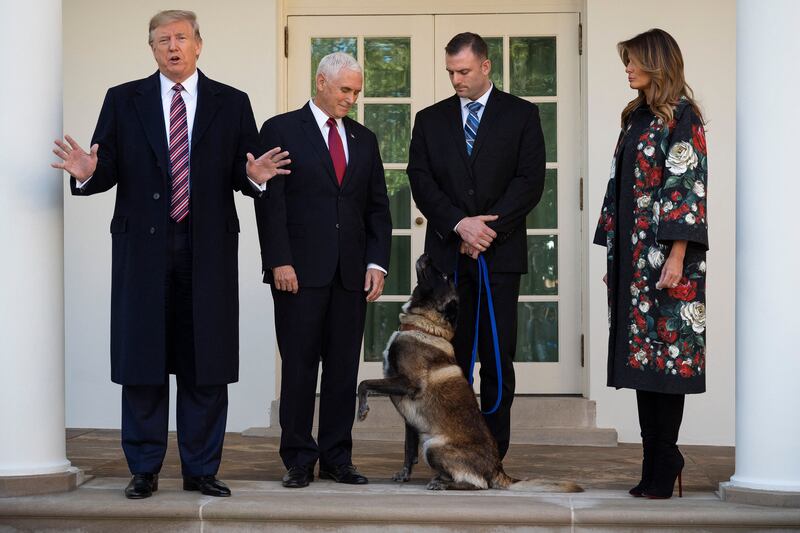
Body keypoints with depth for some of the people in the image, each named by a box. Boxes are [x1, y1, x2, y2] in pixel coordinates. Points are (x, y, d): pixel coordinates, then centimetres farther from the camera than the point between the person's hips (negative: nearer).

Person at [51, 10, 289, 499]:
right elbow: (108, 171, 3)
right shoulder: (123, 101, 8)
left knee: (206, 365, 4)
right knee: (142, 361, 3)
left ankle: (201, 469, 14)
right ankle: (144, 469, 13)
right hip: (143, 247, 0)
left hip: (208, 250, 0)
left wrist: (255, 175, -18)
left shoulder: (232, 104, 8)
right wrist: (88, 173, -19)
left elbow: (243, 176, 5)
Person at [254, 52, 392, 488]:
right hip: (299, 271, -4)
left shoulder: (363, 139, 16)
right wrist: (280, 262, -12)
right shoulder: (281, 131, 1)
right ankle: (298, 460, 6)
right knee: (299, 366, -1)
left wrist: (377, 263, 3)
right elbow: (269, 201, -5)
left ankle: (337, 458, 12)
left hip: (351, 273, 4)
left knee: (344, 367, 5)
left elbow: (378, 207, 15)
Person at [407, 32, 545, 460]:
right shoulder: (430, 120, 12)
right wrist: (459, 224, -11)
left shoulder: (521, 115, 7)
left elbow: (530, 180, -2)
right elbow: (421, 181, 3)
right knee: (450, 360, 1)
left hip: (500, 253, -1)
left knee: (498, 358, -1)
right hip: (447, 254, 2)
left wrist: (488, 226, -11)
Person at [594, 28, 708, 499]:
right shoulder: (636, 118, 18)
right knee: (641, 352, 5)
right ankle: (656, 463, 8)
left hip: (664, 255, -8)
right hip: (632, 256, 8)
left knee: (665, 353, -7)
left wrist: (677, 256, -20)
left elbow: (688, 186, -13)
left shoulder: (681, 117, -6)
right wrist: (613, 255, 15)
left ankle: (663, 466, -4)